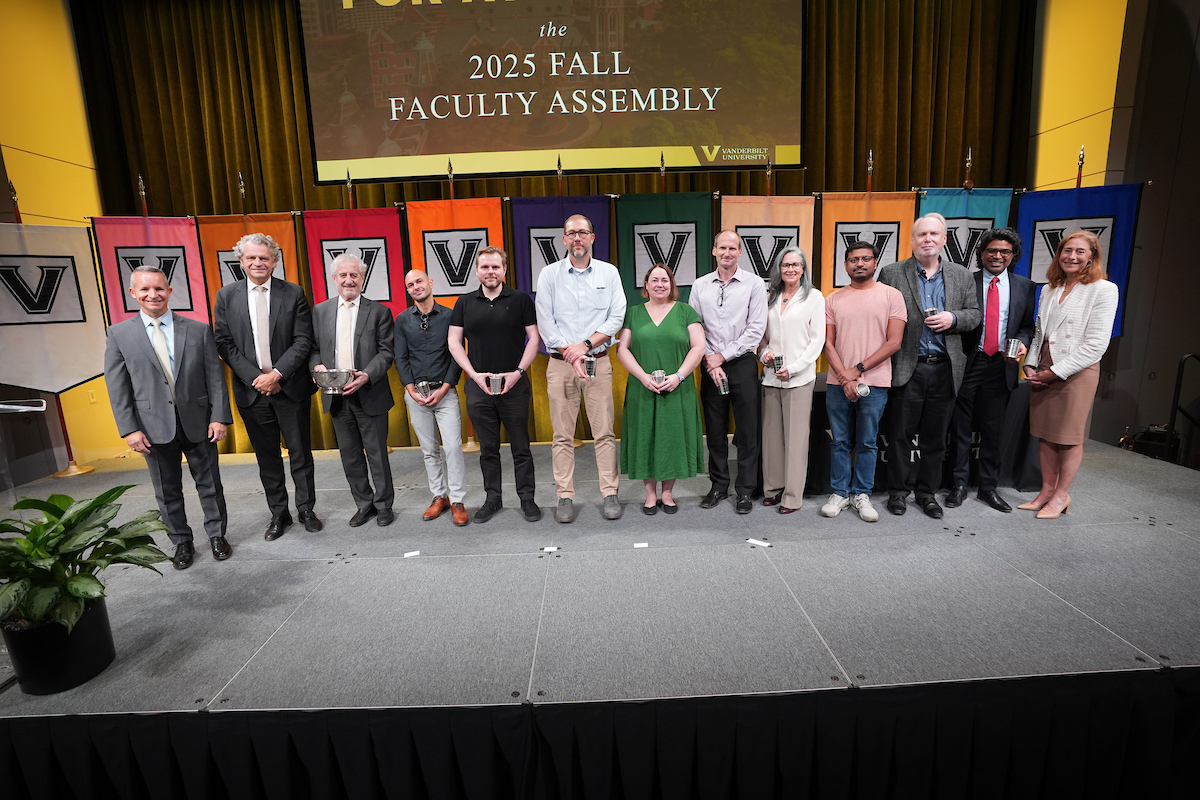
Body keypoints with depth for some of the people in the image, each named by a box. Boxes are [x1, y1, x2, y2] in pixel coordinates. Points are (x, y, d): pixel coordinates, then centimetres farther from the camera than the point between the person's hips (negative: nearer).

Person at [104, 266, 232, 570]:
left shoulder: (199, 330, 1)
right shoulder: (119, 334, 1)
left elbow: (215, 377, -1)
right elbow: (117, 387, 0)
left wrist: (219, 417, -7)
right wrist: (129, 429, -7)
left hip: (198, 422, 0)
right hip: (154, 427, 1)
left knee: (209, 484, 11)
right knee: (167, 491, 12)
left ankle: (217, 535, 28)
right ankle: (182, 542, 29)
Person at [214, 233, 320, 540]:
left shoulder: (293, 294, -1)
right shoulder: (226, 296, 4)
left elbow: (303, 340, -6)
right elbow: (224, 343, 1)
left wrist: (277, 374, -14)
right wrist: (255, 377, -10)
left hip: (290, 388, -1)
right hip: (251, 390, 2)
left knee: (301, 454, 8)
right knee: (267, 458, 12)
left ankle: (306, 509, 24)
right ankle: (278, 514, 25)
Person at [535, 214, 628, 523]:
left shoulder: (609, 272, 8)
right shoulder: (549, 274, 6)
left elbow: (617, 317, 0)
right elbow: (545, 322, 0)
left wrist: (586, 345, -11)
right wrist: (570, 354, -10)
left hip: (599, 361, 0)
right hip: (560, 363, 0)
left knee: (604, 431, 1)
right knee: (563, 435, 2)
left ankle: (610, 494, 11)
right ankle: (565, 497, 11)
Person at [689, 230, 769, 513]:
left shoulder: (754, 284, 0)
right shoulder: (700, 285, 9)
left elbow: (756, 329, -6)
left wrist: (723, 355, -9)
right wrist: (710, 360, -6)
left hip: (742, 363, -2)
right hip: (711, 365, 3)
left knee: (747, 431, 2)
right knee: (715, 430, 9)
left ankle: (745, 490, 14)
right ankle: (719, 485, 23)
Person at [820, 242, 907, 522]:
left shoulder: (891, 295, 2)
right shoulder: (834, 299, 9)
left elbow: (894, 342, -4)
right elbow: (828, 343, 5)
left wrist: (858, 369, -10)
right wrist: (844, 377, -8)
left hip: (874, 383, -2)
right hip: (838, 383, 2)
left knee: (867, 443, 6)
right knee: (840, 441, 8)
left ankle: (862, 494, 19)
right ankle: (840, 493, 20)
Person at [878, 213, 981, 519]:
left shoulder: (962, 276, 10)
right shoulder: (892, 273, 0)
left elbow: (974, 315, 12)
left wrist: (953, 318, -10)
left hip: (945, 368, 3)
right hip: (907, 368, -3)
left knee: (935, 436, 11)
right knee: (900, 434, 5)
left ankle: (927, 491, 24)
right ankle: (898, 490, 18)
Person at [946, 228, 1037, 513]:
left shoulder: (1025, 287, 10)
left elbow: (1027, 325, 13)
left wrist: (1021, 342, -9)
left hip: (1002, 365, 3)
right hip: (968, 363, -3)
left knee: (993, 430, 11)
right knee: (961, 428, 5)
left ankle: (988, 487, 23)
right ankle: (959, 485, 17)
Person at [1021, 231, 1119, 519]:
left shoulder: (1103, 289, -5)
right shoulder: (1049, 290, 12)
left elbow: (1096, 344, -11)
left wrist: (1055, 372, -13)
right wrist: (1031, 365, 2)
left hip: (1076, 372, -5)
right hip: (1043, 372, 5)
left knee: (1069, 437, 2)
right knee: (1044, 434, 9)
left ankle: (1061, 495, 15)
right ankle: (1047, 490, 20)